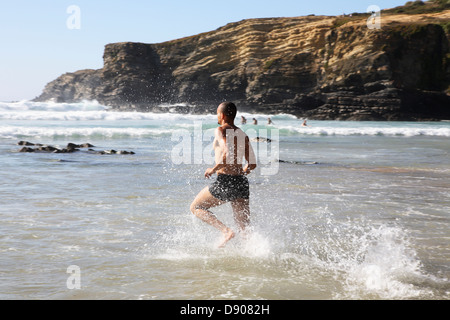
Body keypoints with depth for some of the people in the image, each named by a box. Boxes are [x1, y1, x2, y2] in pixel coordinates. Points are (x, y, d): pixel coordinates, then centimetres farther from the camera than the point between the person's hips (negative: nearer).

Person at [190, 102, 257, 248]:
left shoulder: (221, 130, -5)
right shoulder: (243, 135, 16)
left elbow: (228, 153, -23)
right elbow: (252, 164, 16)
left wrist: (213, 169, -10)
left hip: (225, 182, -7)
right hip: (242, 182, 7)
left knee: (195, 207, 13)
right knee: (245, 228, 10)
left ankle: (226, 231, -6)